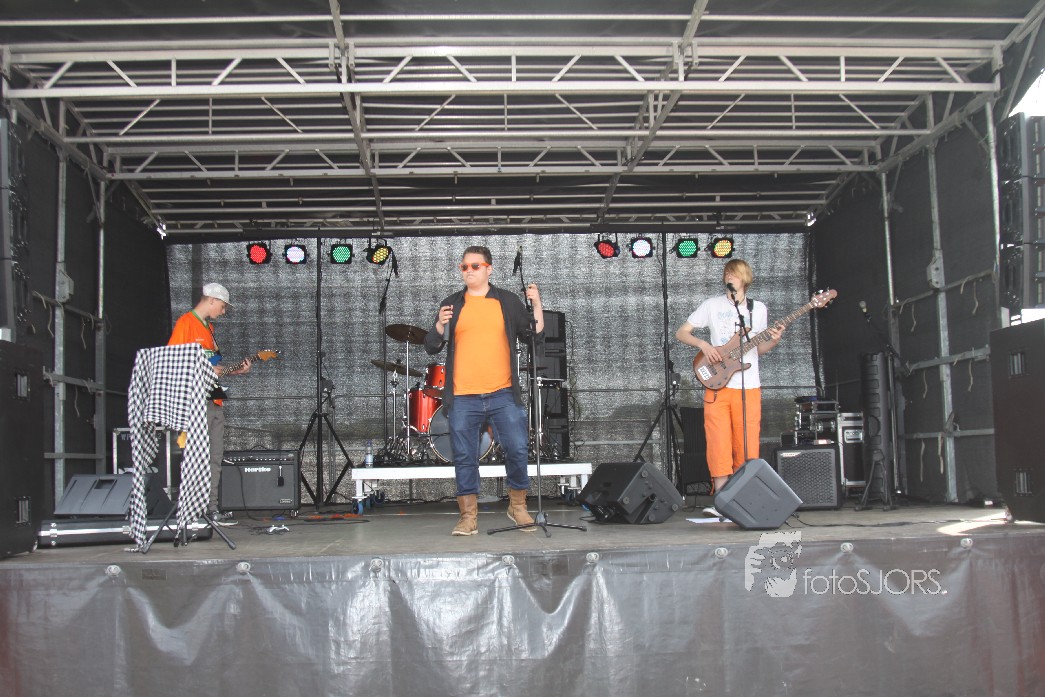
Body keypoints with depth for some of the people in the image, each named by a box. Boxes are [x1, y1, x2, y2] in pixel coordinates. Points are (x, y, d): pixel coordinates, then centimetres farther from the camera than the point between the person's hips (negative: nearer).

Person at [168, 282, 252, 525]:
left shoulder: (209, 327, 22)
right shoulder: (186, 322, -6)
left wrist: (235, 371, 12)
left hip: (214, 401, 9)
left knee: (215, 458, 8)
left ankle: (212, 508, 12)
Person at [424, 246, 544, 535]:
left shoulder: (508, 302, 9)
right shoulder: (451, 305, 10)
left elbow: (535, 337, 10)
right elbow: (432, 347, 9)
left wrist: (537, 305, -3)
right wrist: (440, 326, -10)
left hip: (503, 395, 0)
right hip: (463, 399, 1)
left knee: (518, 450, -4)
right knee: (464, 457, 3)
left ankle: (518, 506, 16)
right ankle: (469, 517, 13)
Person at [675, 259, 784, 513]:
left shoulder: (758, 309, 12)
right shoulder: (712, 305, 5)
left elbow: (758, 348, 18)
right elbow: (681, 333, 5)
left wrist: (773, 341, -2)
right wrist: (703, 344, -11)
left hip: (749, 388, 2)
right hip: (718, 385, -2)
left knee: (747, 448, 0)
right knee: (719, 446, -8)